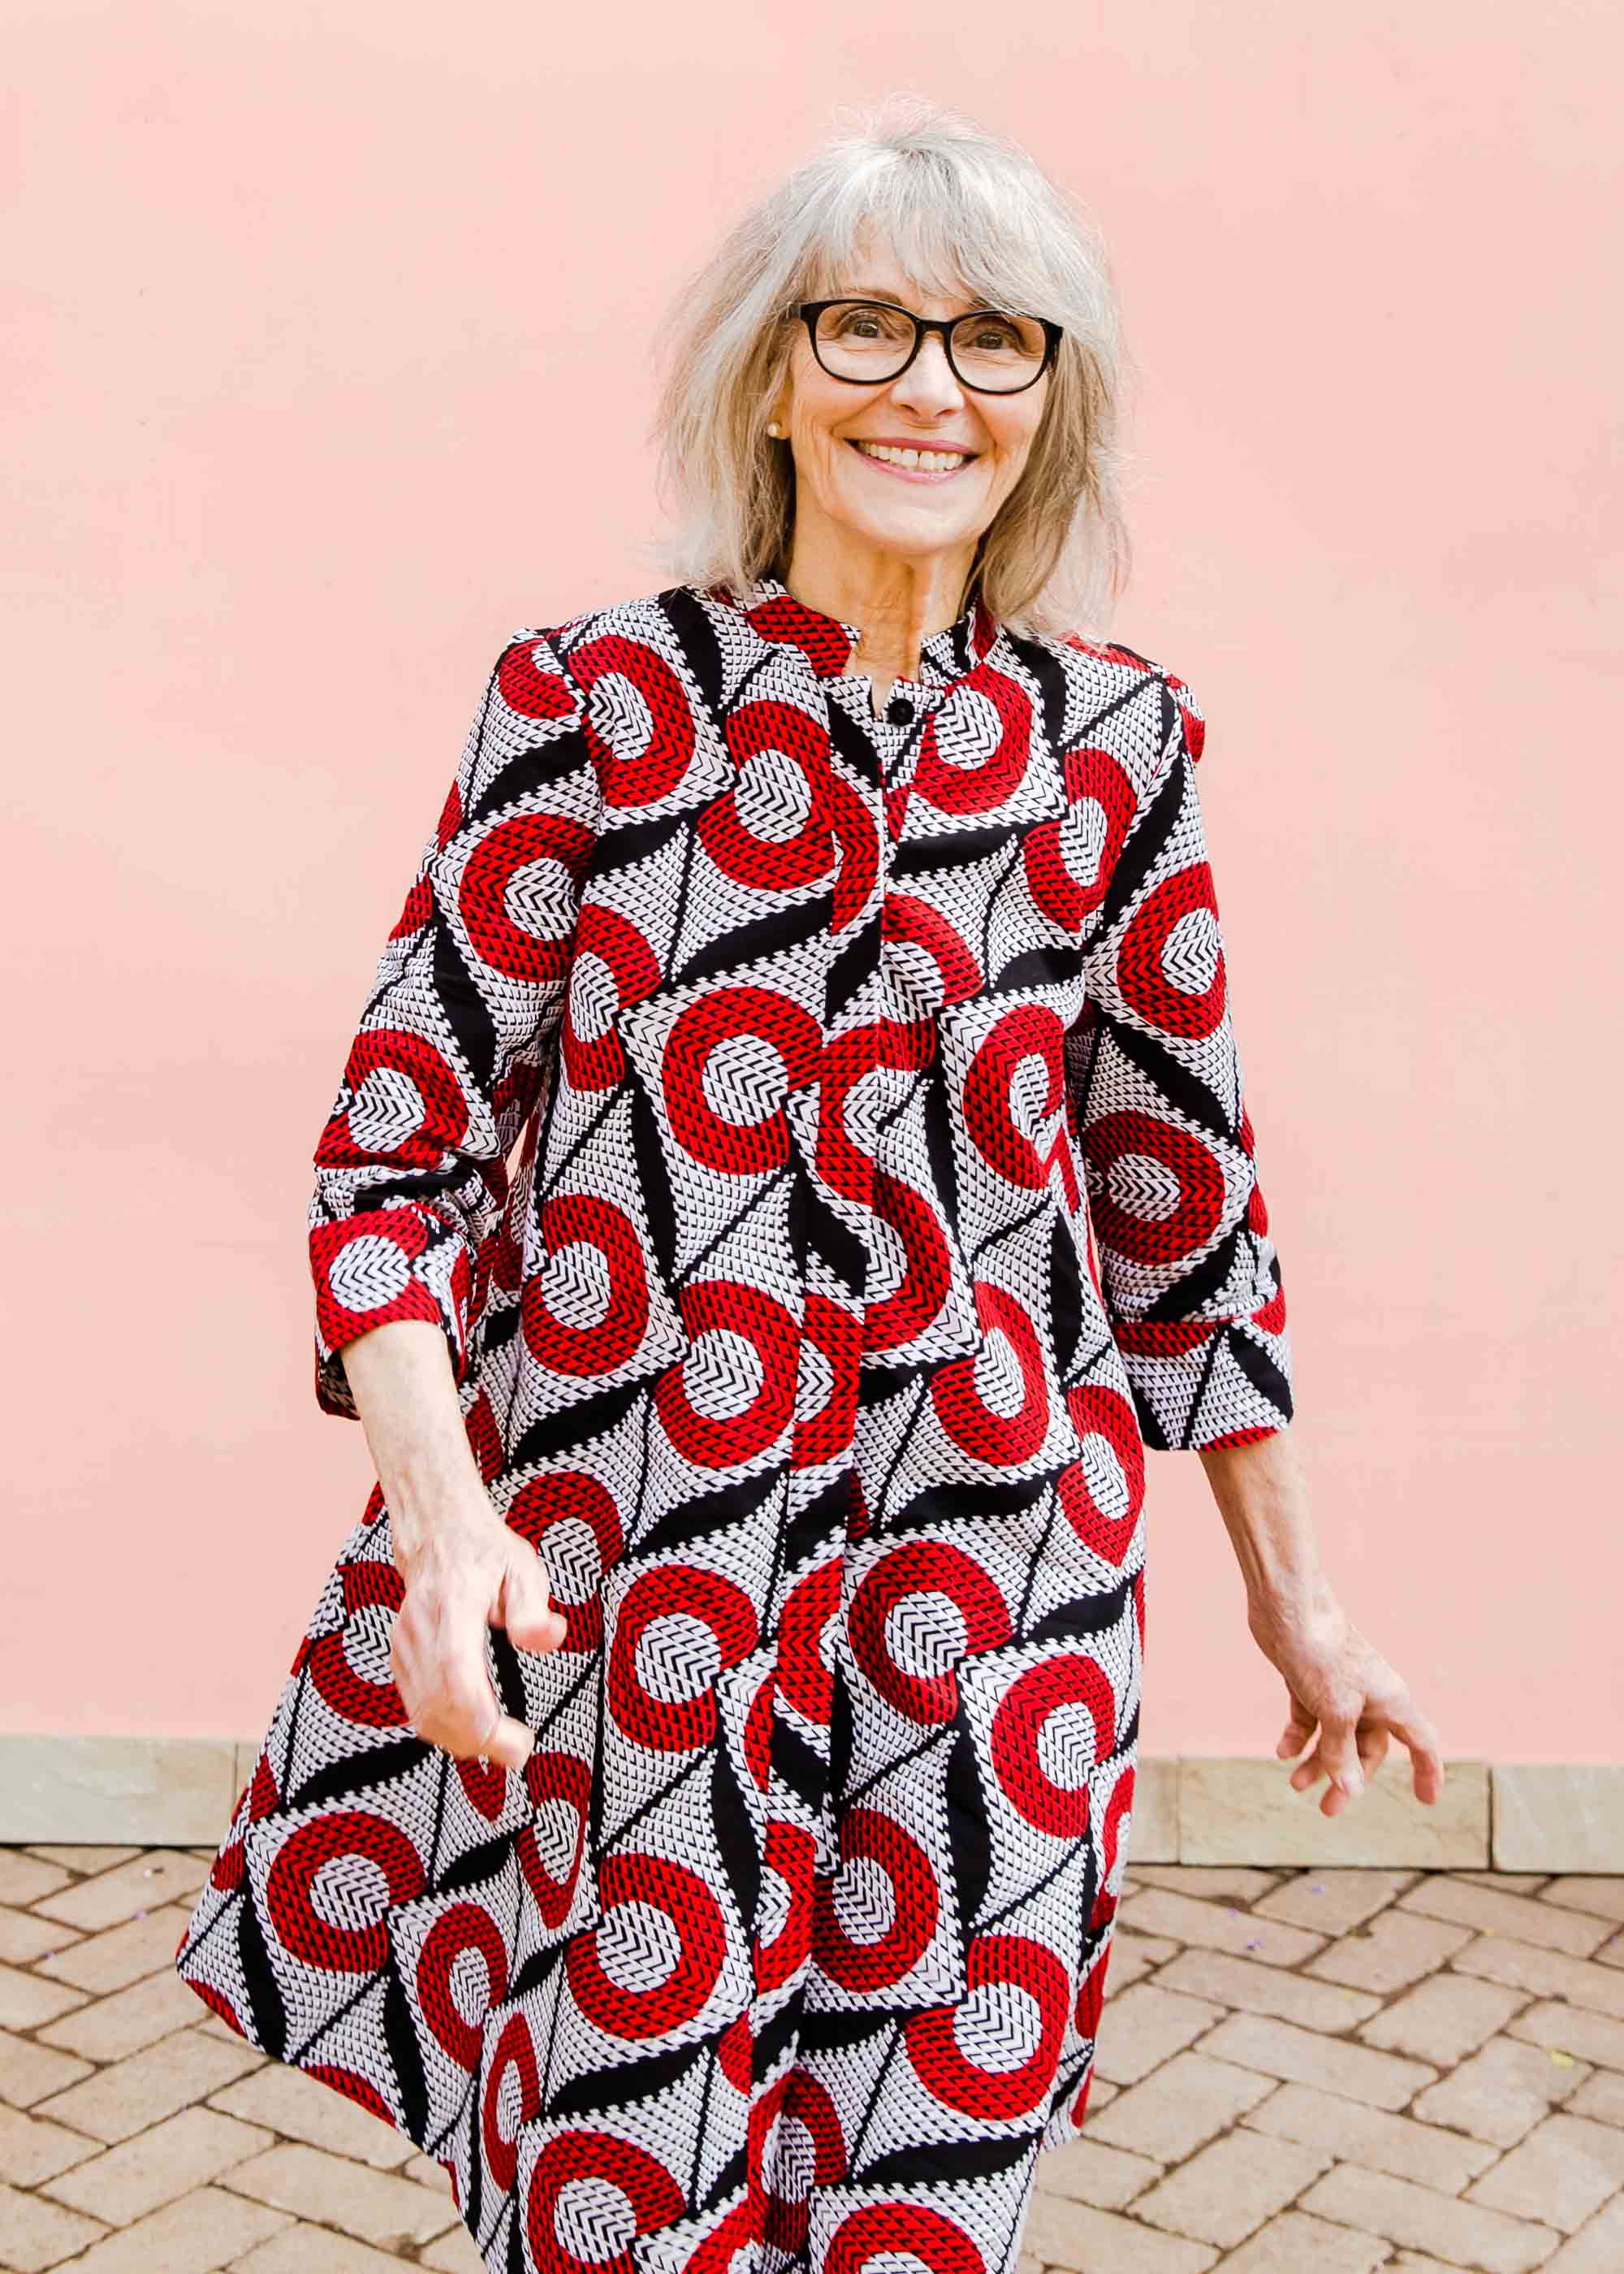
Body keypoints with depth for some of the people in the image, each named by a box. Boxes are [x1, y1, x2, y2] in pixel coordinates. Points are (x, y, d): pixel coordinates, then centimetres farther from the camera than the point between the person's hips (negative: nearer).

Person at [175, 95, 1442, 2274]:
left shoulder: (1117, 745, 3)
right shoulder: (594, 699, -3)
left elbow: (1181, 1194, 10)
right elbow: (393, 1150, -3)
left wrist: (1296, 1599, 14)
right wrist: (445, 1509, -19)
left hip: (999, 1589, 2)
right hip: (616, 1585, -2)